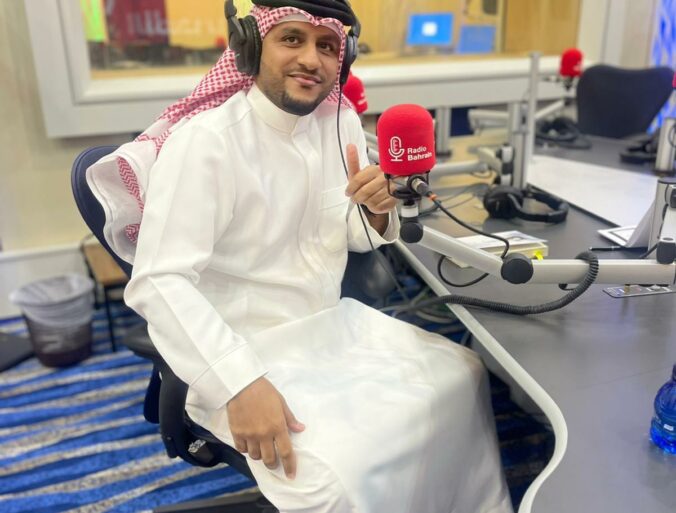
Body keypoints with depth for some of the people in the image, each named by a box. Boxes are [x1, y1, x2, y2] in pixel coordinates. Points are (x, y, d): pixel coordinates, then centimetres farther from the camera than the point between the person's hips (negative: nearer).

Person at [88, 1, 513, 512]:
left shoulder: (340, 121, 1)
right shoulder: (205, 139, -19)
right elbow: (160, 282, -25)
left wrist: (376, 209, -14)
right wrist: (240, 385, -34)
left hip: (332, 324, 7)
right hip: (247, 351, -7)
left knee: (462, 374, 11)